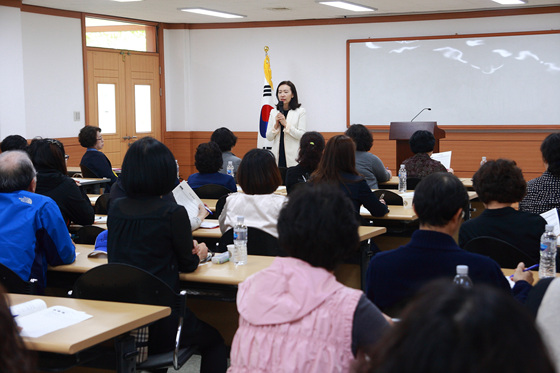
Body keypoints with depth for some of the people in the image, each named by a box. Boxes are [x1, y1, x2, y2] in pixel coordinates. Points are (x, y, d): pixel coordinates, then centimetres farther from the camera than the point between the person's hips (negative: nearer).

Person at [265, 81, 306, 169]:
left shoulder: (300, 111, 2)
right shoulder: (273, 112, 12)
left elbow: (302, 135, -5)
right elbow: (269, 137, 10)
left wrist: (286, 124, -12)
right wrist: (276, 125, -7)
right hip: (277, 155, 3)